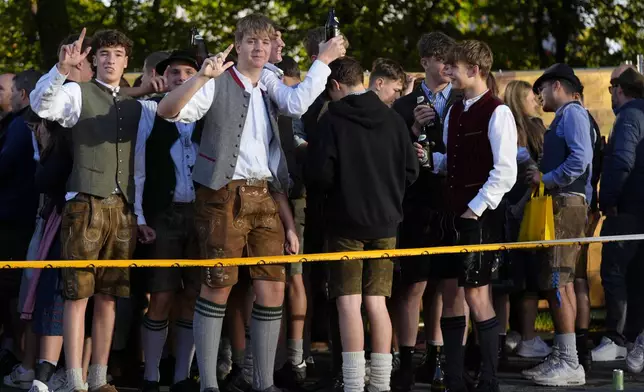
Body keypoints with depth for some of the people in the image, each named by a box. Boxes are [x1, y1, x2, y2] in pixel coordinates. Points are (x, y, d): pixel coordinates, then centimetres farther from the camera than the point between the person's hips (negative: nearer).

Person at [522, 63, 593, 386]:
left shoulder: (572, 113, -8)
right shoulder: (563, 116, 22)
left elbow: (581, 158, -21)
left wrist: (546, 179, -15)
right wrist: (542, 176, 12)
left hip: (566, 205, -10)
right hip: (559, 205, 10)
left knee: (556, 284, -13)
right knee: (556, 284, 12)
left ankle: (570, 364, -13)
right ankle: (561, 358, 16)